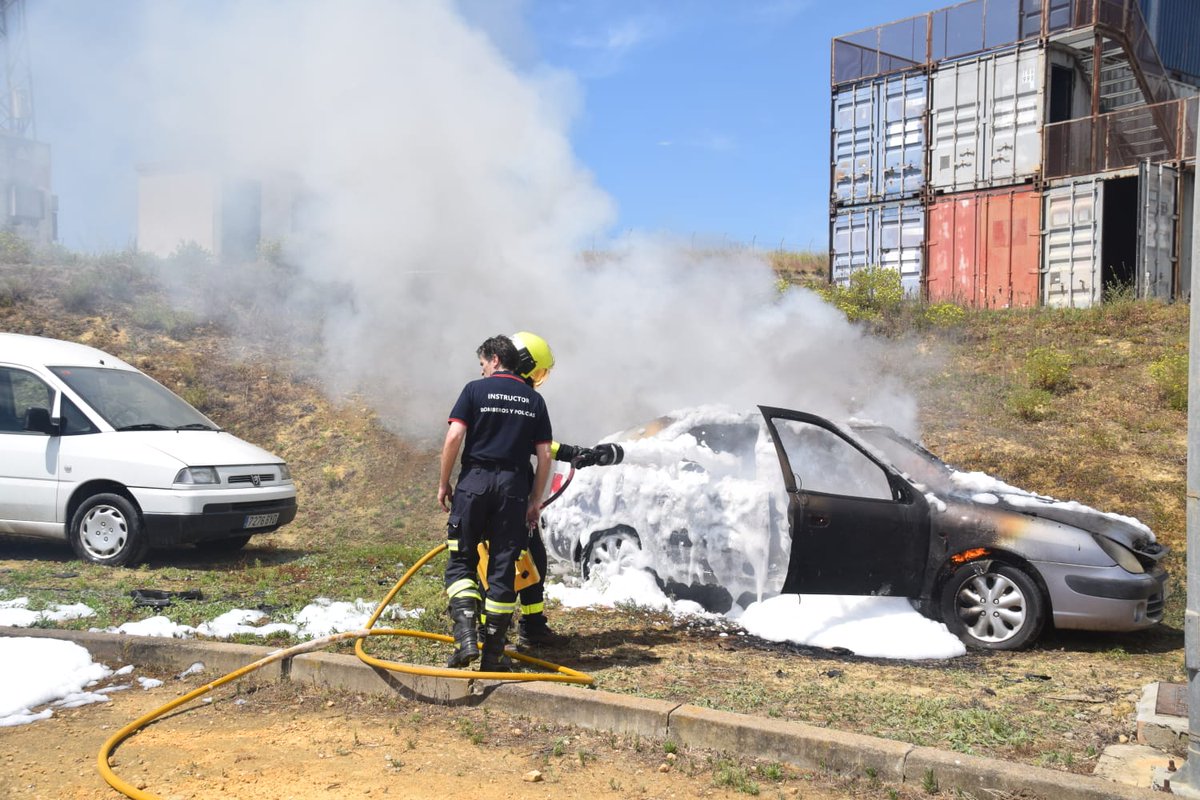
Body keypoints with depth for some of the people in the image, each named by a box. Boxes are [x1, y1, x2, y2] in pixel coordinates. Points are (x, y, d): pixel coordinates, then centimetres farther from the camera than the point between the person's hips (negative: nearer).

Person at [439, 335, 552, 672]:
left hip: (474, 481, -2)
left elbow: (454, 437, -8)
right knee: (503, 568, 7)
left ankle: (466, 634, -10)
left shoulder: (475, 390, 2)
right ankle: (493, 654, 11)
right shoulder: (534, 400, 11)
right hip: (514, 487, 2)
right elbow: (544, 455, 6)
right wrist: (535, 500, 13)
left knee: (461, 561, 9)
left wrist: (443, 483, 1)